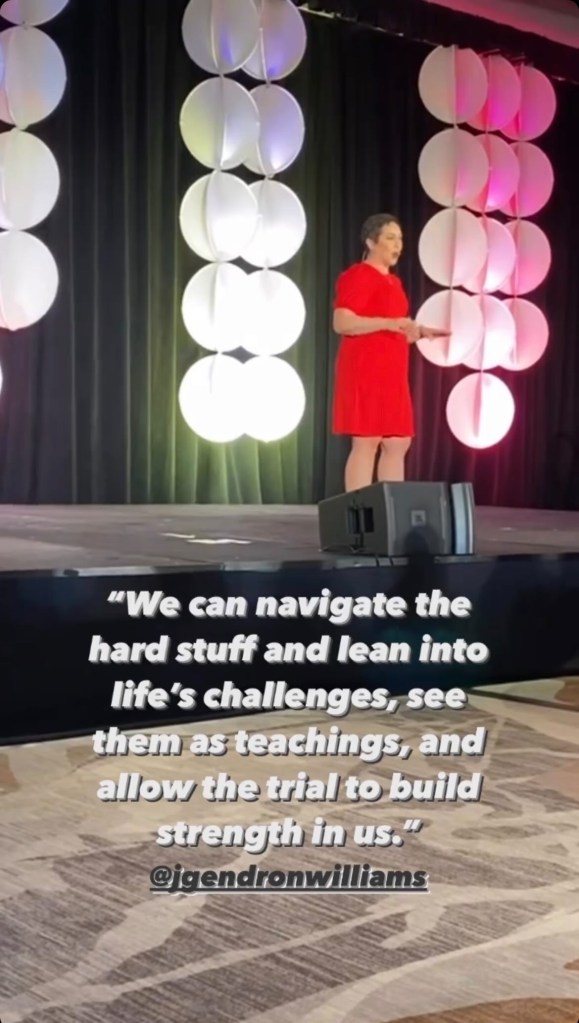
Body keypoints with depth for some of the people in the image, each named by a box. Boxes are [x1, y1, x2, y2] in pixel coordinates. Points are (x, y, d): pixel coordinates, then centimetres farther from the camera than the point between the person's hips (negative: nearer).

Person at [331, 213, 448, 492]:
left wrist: (420, 332, 12)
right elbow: (342, 323, -19)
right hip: (366, 370, -9)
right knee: (366, 443, -11)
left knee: (398, 443, 7)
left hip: (391, 371, 9)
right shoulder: (357, 276, -8)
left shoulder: (393, 281, 20)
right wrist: (390, 323, -24)